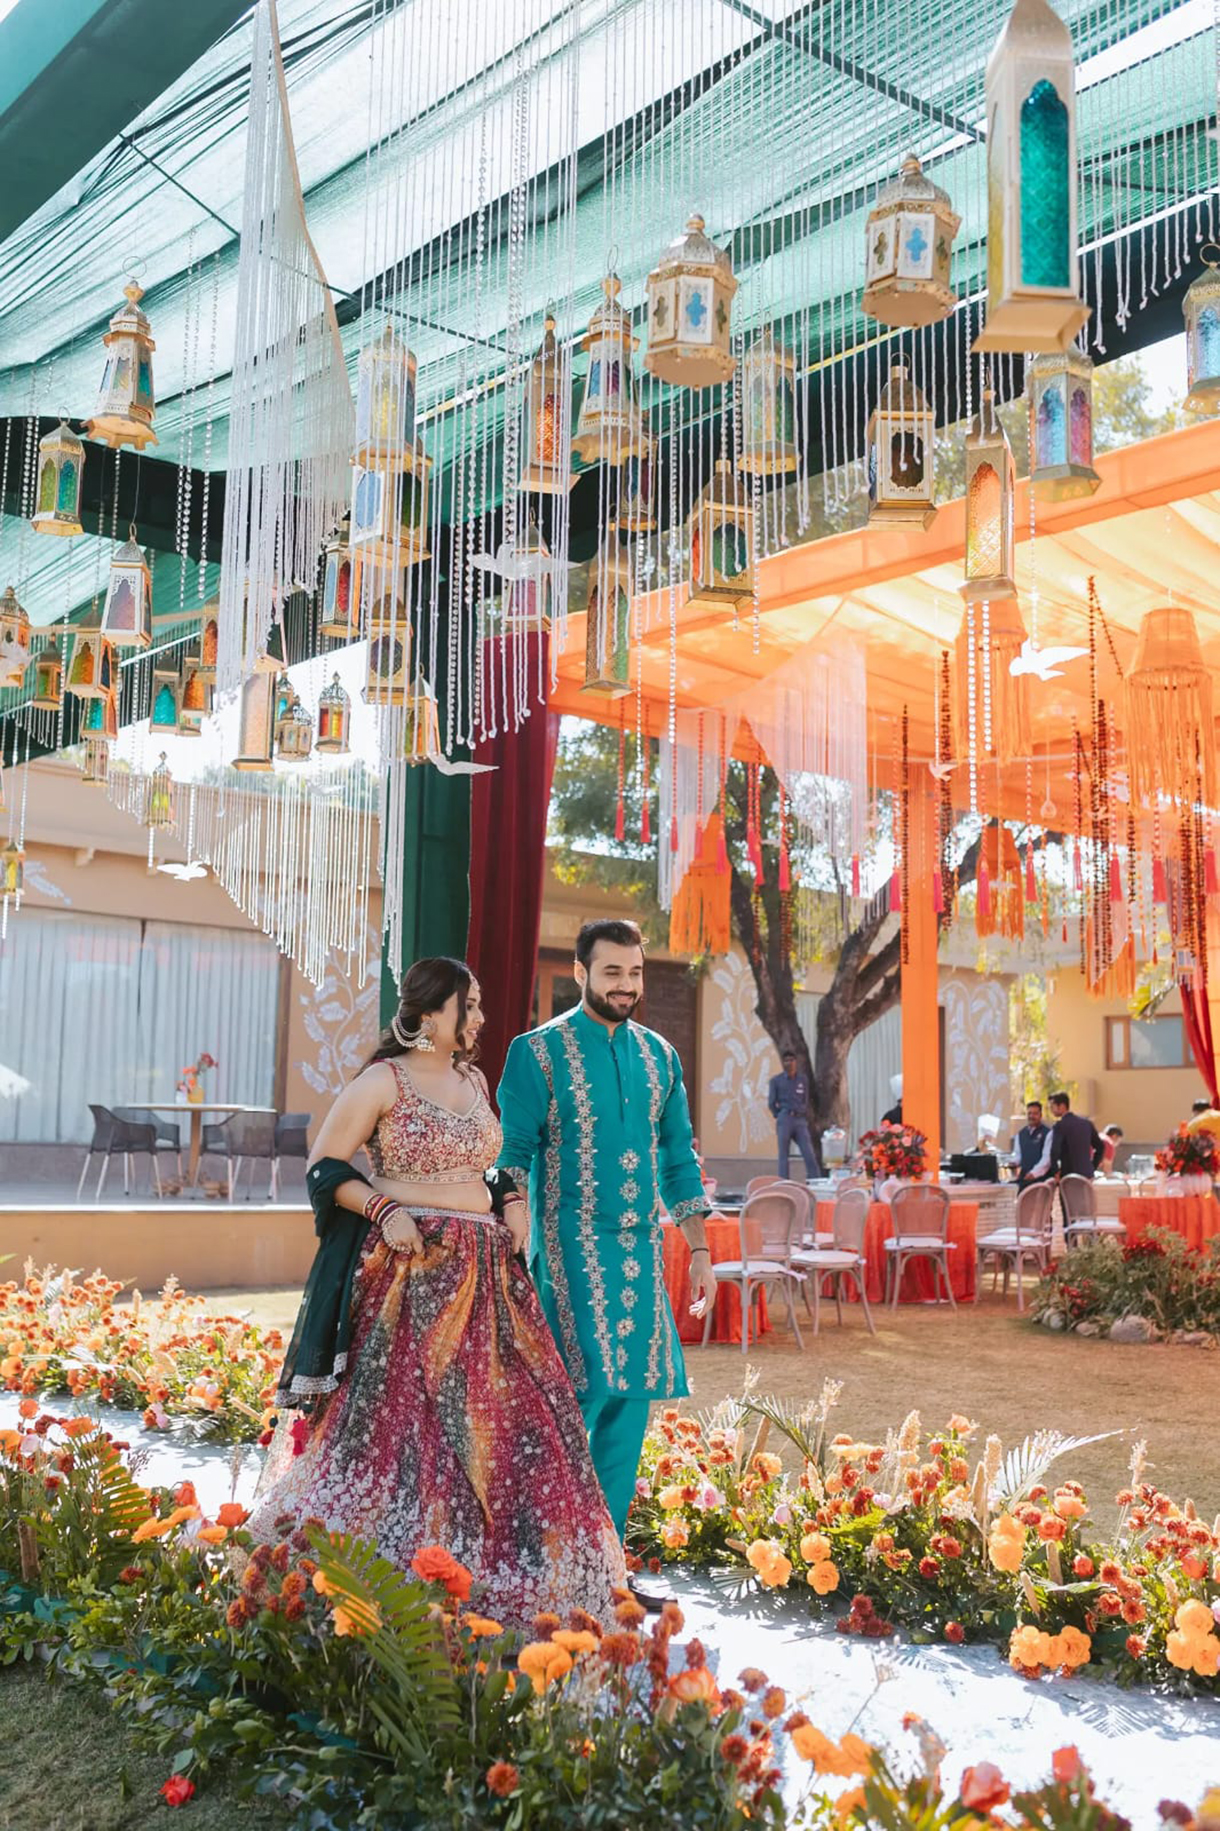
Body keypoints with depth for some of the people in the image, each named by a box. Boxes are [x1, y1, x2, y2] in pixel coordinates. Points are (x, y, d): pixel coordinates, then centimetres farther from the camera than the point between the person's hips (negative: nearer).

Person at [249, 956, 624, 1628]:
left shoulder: (472, 1080, 15)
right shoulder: (383, 1080, -4)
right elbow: (324, 1167, -5)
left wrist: (513, 1202, 7)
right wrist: (383, 1210, -17)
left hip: (483, 1272, 7)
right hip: (409, 1269, -7)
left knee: (504, 1410, 5)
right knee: (400, 1413, -7)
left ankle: (494, 1569, 18)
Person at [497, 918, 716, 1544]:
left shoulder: (659, 1056, 12)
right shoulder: (539, 1052, -3)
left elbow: (678, 1159, 17)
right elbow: (513, 1155, -6)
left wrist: (698, 1248, 13)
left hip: (641, 1247, 5)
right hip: (572, 1249, -5)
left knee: (632, 1391, 5)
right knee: (584, 1386, -14)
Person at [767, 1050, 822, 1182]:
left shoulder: (803, 1080, 14)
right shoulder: (776, 1080, 6)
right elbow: (771, 1103, 6)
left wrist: (806, 1120, 12)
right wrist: (780, 1117, 3)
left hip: (800, 1121, 3)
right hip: (785, 1120, -3)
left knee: (810, 1154, -5)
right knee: (784, 1156, -2)